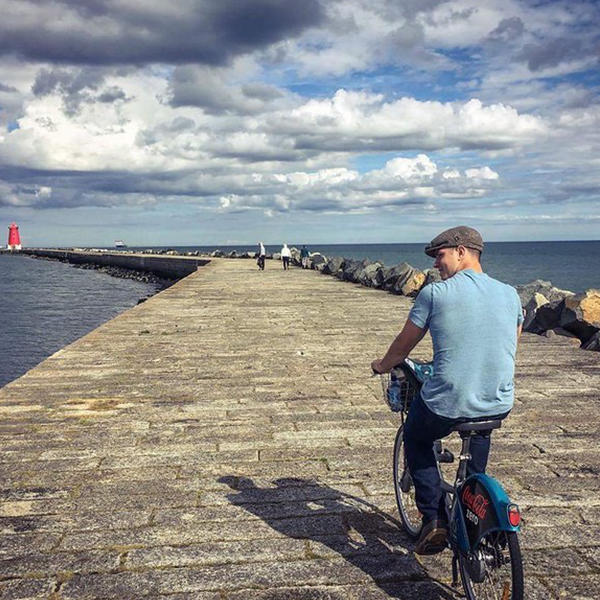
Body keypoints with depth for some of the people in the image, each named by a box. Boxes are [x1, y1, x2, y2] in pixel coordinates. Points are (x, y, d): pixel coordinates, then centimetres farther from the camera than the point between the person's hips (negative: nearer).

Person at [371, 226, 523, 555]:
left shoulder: (434, 293, -7)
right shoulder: (510, 294, 5)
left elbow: (403, 345, 4)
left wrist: (382, 365, 25)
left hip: (446, 406, -4)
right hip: (500, 406, 5)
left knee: (416, 441, 27)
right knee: (480, 430, 39)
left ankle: (434, 518, 16)